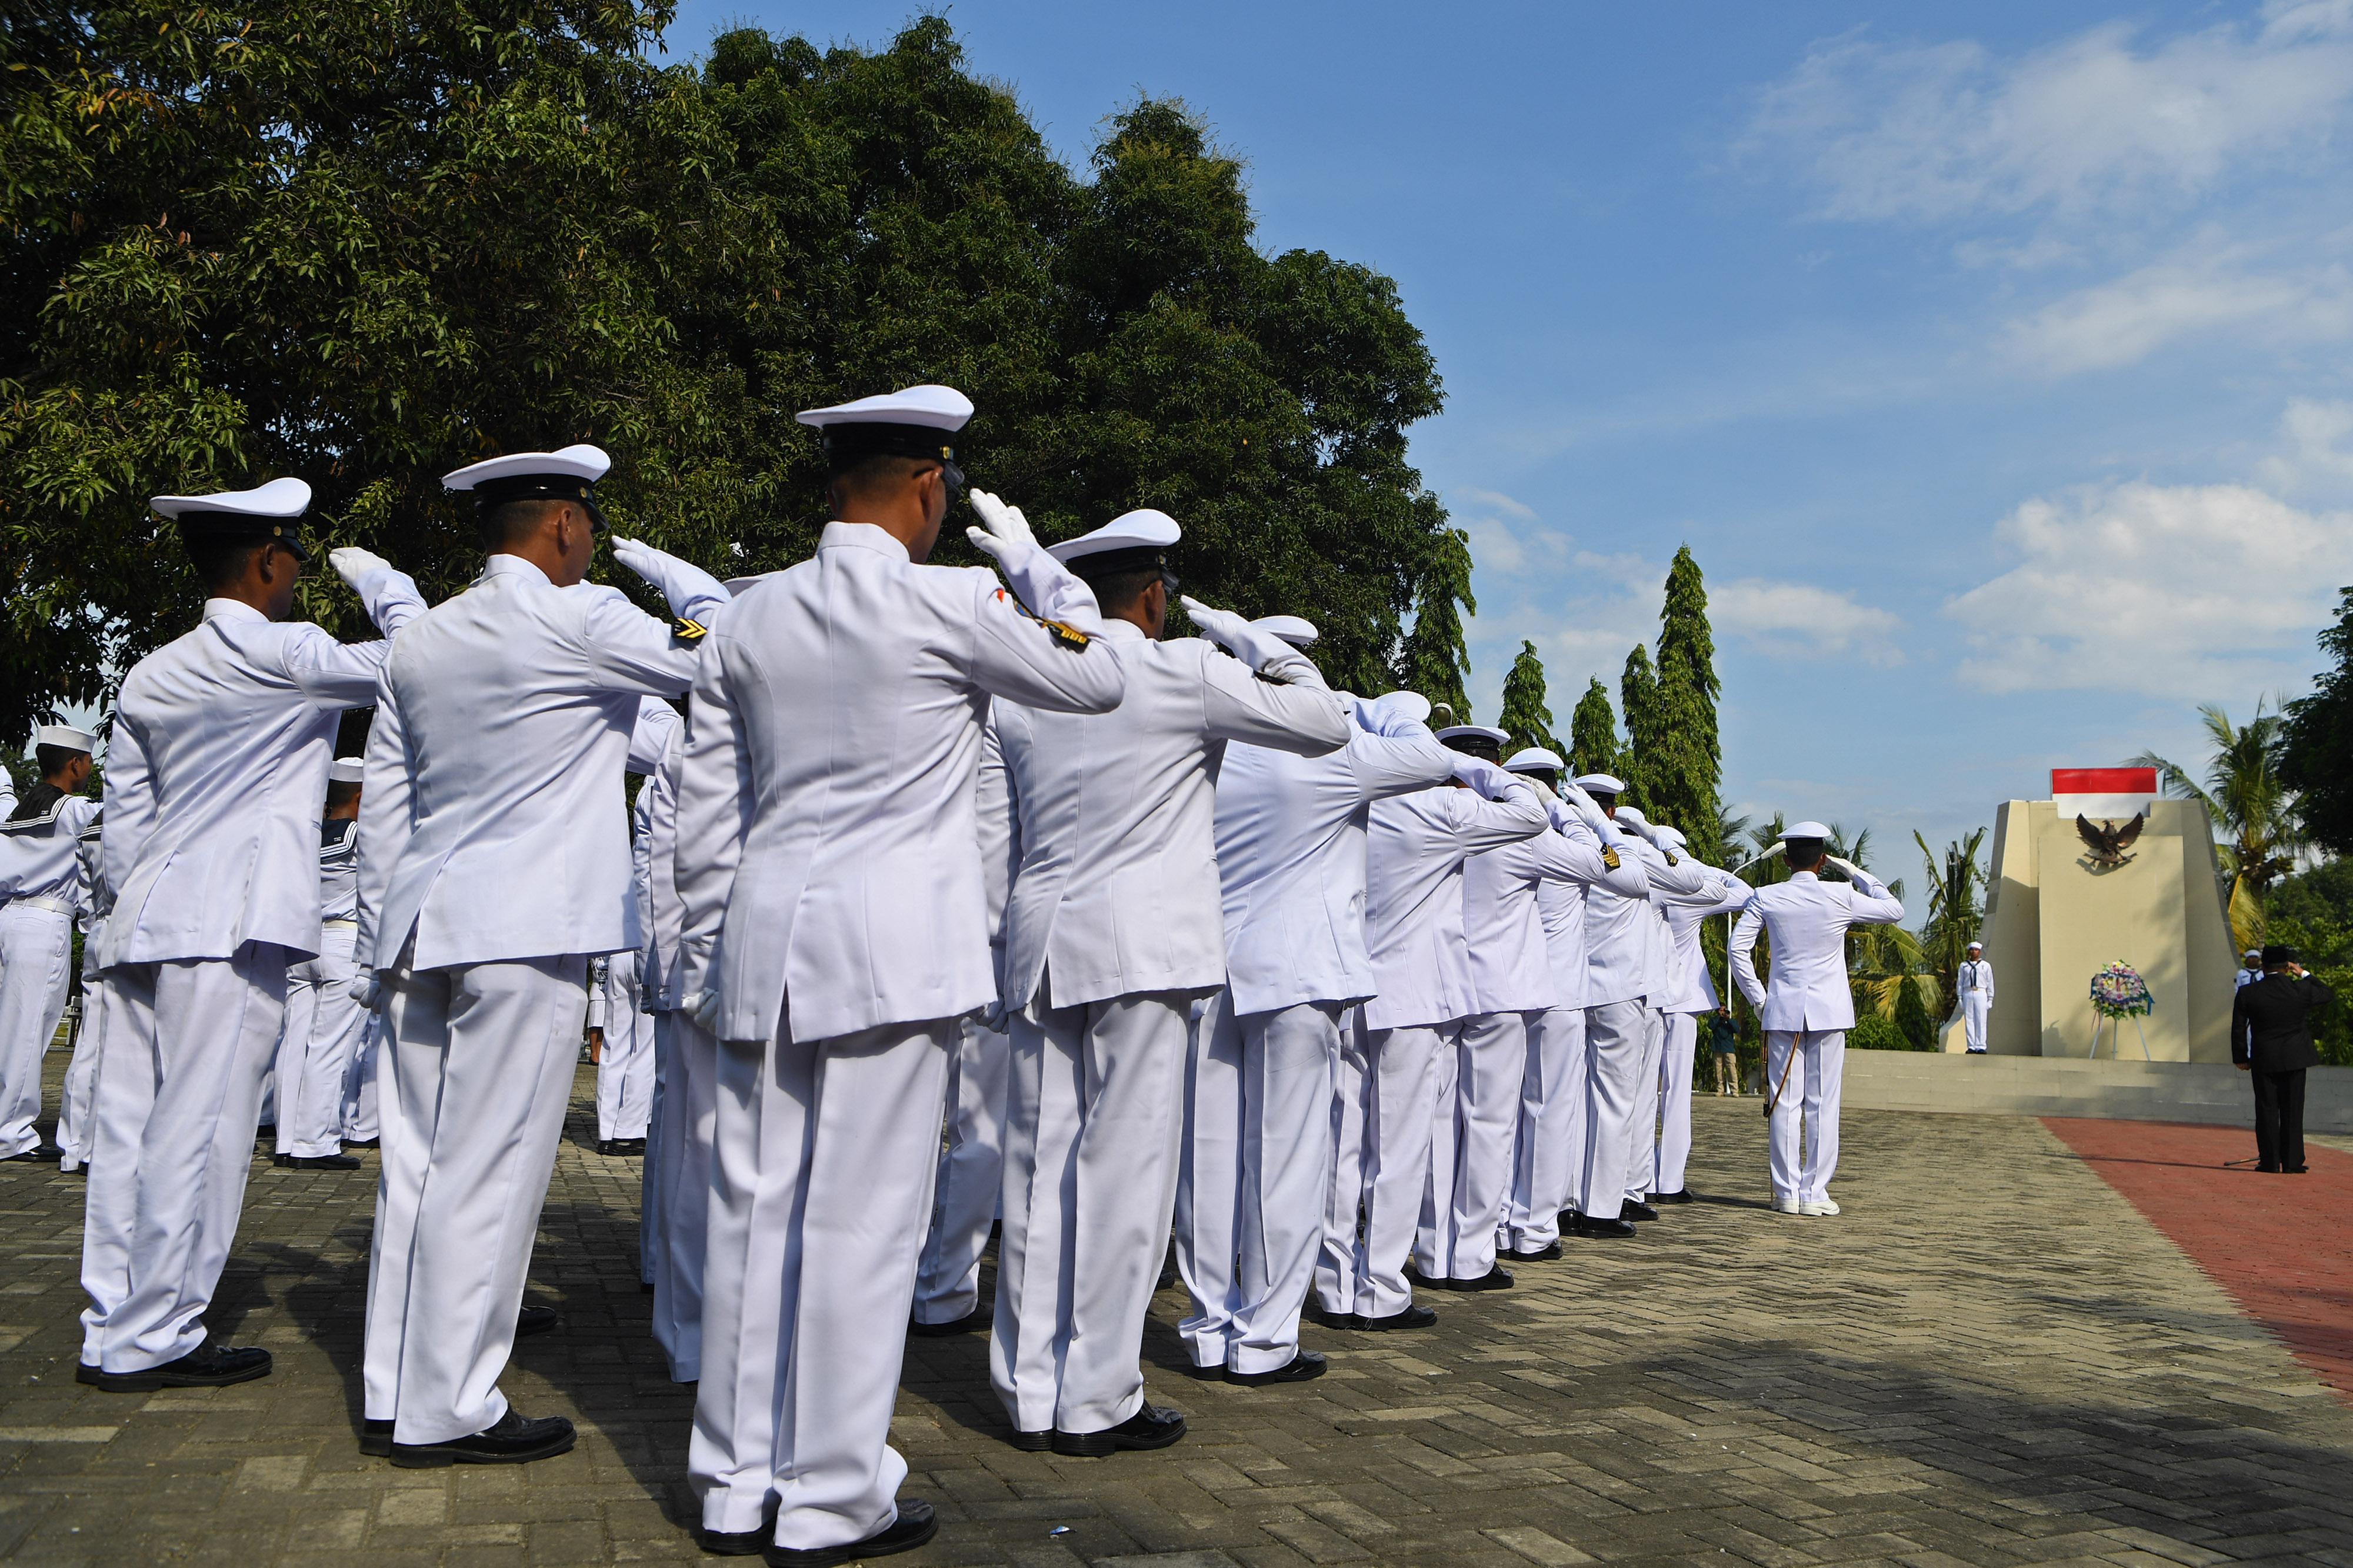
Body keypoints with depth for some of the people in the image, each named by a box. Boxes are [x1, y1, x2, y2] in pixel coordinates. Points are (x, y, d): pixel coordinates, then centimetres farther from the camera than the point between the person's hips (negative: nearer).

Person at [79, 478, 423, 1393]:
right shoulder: (284, 655, -9)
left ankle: (112, 1334, 18)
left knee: (130, 1127, 10)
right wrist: (375, 577, 13)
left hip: (146, 921, 8)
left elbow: (124, 818, 18)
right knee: (197, 1132, -3)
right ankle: (155, 1339, 3)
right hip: (229, 929, -8)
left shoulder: (151, 676, 16)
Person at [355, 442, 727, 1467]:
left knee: (418, 1163, 11)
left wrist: (384, 938, 21)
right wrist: (666, 570, 14)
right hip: (527, 931, -8)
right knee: (487, 1169, -2)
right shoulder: (579, 620, -9)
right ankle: (446, 1412, 6)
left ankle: (393, 1398, 20)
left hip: (423, 925, 8)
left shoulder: (421, 641, 15)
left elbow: (383, 805, 17)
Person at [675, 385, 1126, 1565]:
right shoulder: (953, 603, -7)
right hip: (891, 944, -6)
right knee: (860, 1220, 1)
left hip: (763, 938, 6)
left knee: (754, 1211, 10)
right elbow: (1099, 680, 8)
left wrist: (707, 963, 18)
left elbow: (704, 818, 11)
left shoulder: (747, 618, 10)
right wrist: (1029, 560, 17)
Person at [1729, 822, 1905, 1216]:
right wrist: (1857, 873, 18)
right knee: (1823, 1103, 2)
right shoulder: (1841, 896, -3)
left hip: (1782, 1009, 1)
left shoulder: (1766, 898, 0)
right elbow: (1894, 910, 12)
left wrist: (1758, 997, 5)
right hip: (1829, 1011, -1)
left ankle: (1787, 1193, 5)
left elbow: (1738, 948, -4)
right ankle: (1814, 1193, 3)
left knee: (1784, 1102, 4)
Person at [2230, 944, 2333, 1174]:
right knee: (2293, 1112, 5)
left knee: (2267, 1111, 5)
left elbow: (2238, 1029, -1)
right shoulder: (2302, 989, -7)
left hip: (2263, 1060, 0)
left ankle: (2269, 1161, 5)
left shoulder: (2247, 993, -6)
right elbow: (2329, 995, 15)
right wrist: (2304, 975, 14)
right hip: (2295, 1059, 0)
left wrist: (2241, 1058, 10)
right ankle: (2293, 1162, 6)